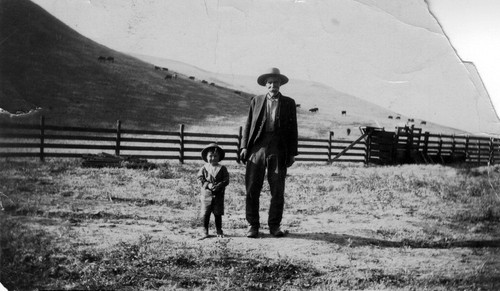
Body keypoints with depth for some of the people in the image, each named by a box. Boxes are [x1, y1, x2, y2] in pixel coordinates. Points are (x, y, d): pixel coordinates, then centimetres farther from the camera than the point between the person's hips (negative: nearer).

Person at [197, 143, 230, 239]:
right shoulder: (204, 168, 0)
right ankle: (205, 231, 13)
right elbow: (200, 178, -4)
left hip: (218, 194, 0)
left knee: (218, 213, 7)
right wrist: (207, 185, -18)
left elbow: (226, 180, -5)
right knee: (205, 213, 2)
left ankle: (219, 230, 19)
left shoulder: (222, 169, 0)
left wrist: (219, 186, -20)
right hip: (206, 194, 0)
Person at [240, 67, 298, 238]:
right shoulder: (256, 101, 13)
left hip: (278, 150, 0)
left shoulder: (288, 103, 10)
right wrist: (244, 147, 2)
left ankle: (274, 225, 13)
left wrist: (292, 153, 3)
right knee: (252, 188, -1)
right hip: (257, 147, 1)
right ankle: (252, 225, 9)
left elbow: (292, 129, 9)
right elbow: (248, 125, 12)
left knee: (278, 190, 1)